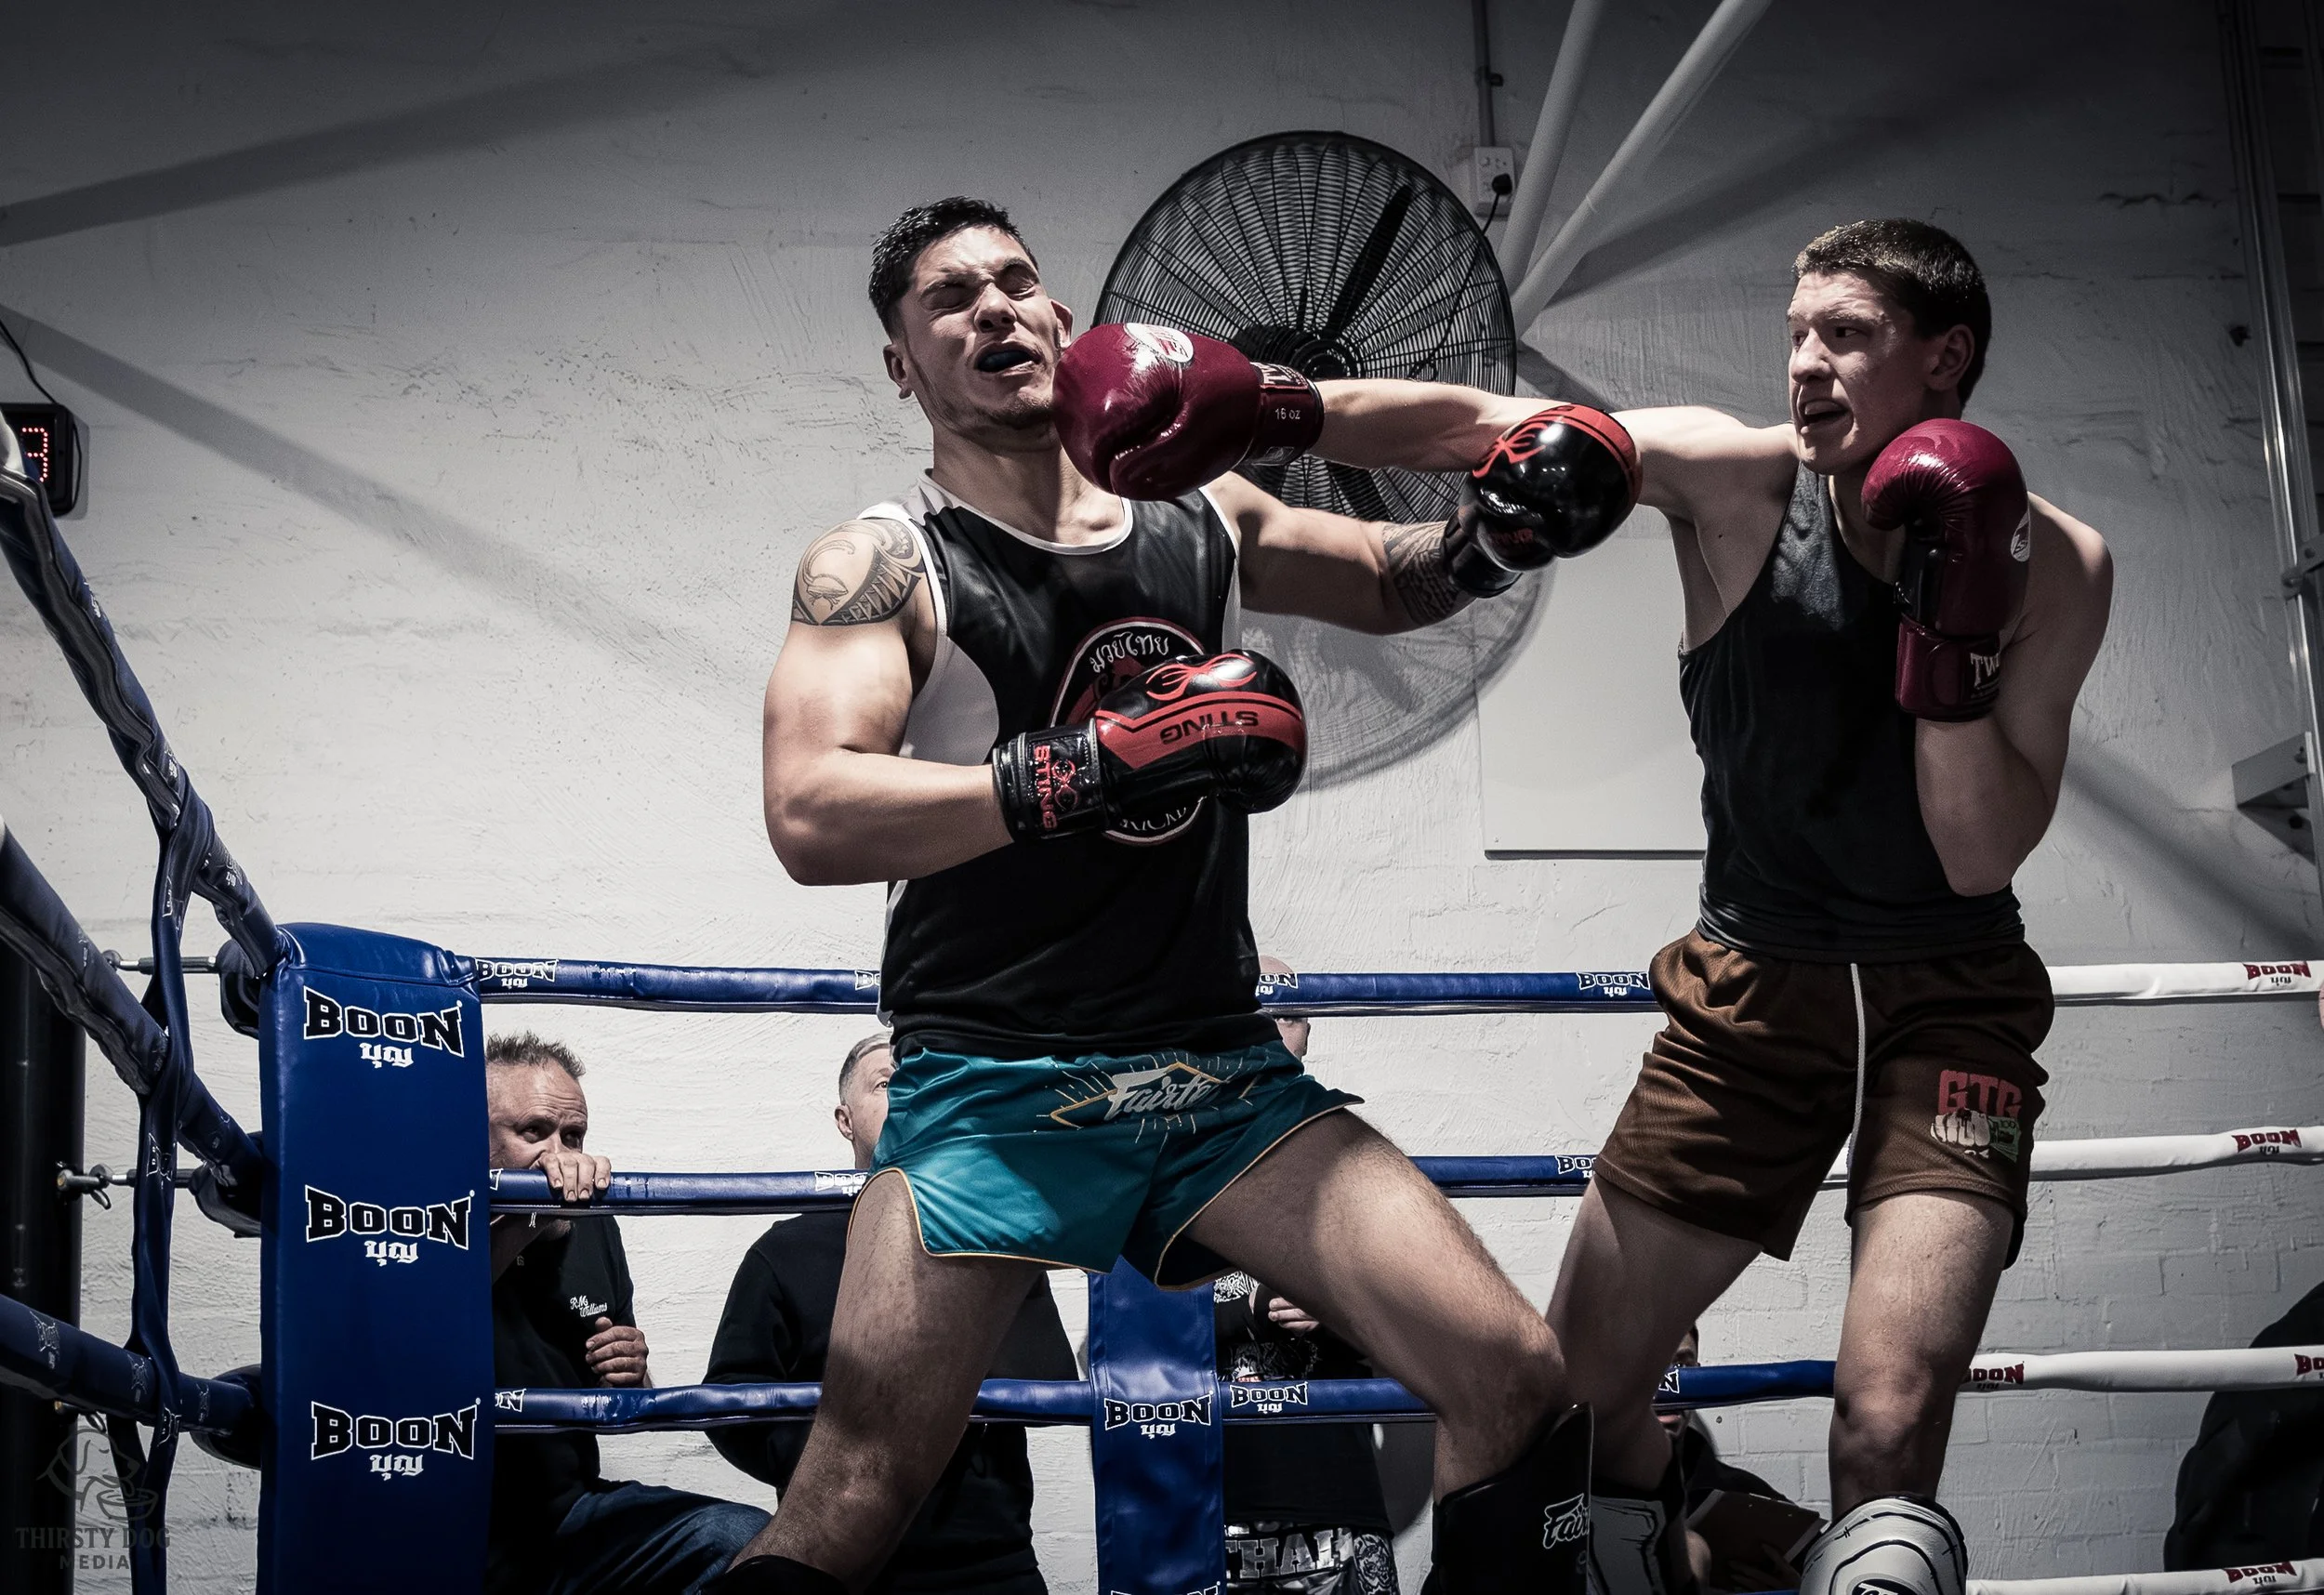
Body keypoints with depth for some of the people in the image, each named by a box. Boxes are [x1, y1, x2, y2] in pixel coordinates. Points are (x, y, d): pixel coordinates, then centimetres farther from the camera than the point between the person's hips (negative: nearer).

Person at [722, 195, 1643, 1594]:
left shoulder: (1202, 521, 12)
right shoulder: (884, 567, -3)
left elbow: (1391, 580, 29)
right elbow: (811, 819, -18)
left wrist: (1499, 532, 6)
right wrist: (1102, 764, -27)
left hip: (1227, 1072, 4)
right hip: (995, 1093, -4)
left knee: (1517, 1379, -7)